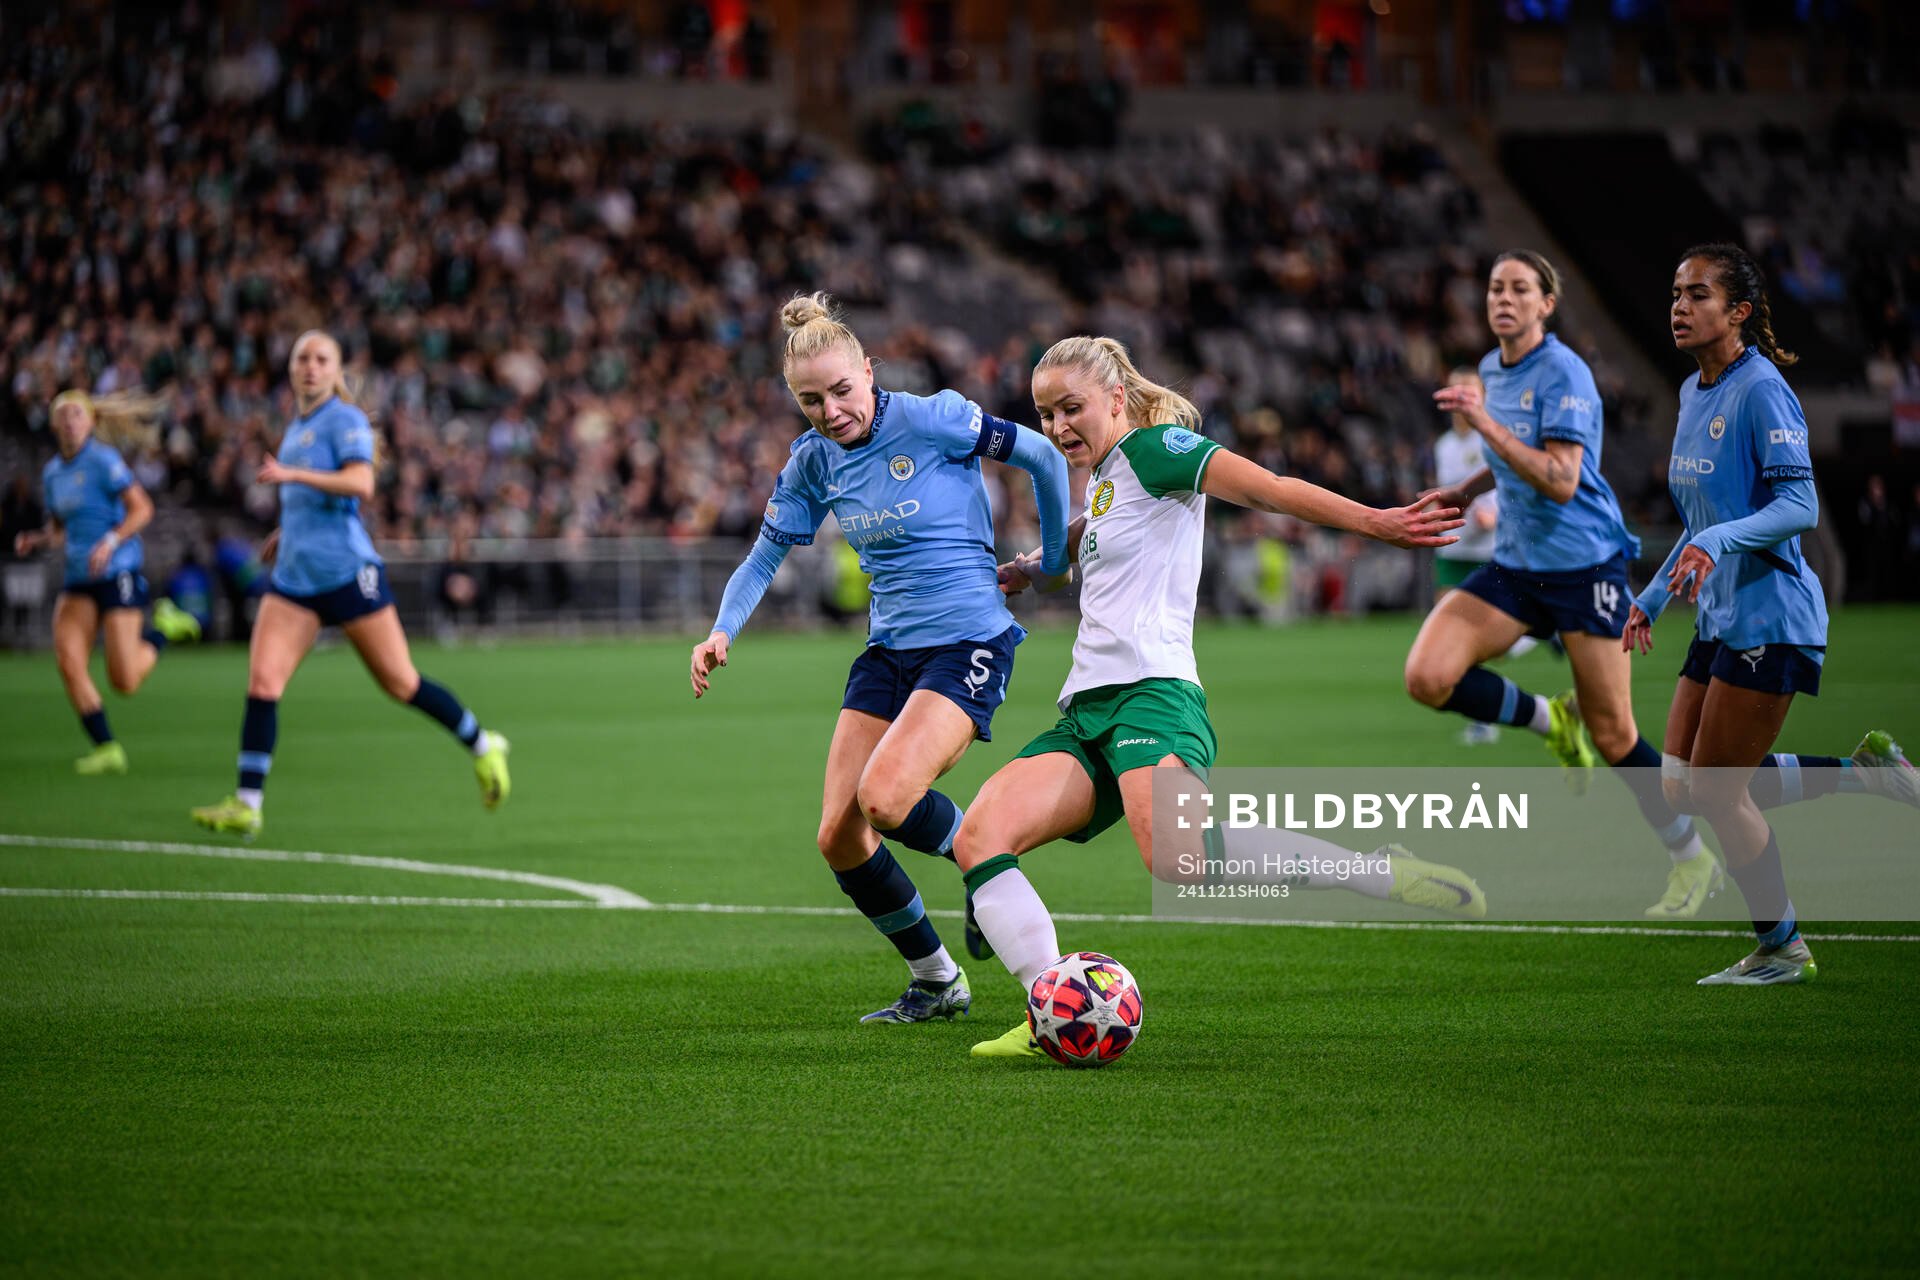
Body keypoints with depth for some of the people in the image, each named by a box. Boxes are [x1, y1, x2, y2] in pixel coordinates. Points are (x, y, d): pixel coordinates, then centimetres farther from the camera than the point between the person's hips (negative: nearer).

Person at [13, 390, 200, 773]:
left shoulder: (102, 460, -9)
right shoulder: (52, 472, 12)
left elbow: (141, 508, -14)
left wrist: (110, 542, -26)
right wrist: (36, 540, 3)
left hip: (117, 573, -6)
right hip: (79, 579, 6)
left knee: (124, 682, -7)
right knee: (68, 662, -12)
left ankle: (162, 628, 21)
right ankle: (106, 748, -4)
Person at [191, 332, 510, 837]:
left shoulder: (344, 420, -6)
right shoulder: (296, 429, 17)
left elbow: (361, 484, -23)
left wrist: (292, 474, -29)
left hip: (347, 572, -7)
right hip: (294, 578, 7)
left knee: (401, 683, 2)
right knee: (262, 682, -9)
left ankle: (483, 748, 23)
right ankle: (247, 804, -11)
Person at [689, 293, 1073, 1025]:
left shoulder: (932, 420, -13)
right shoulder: (813, 463, 4)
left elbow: (1043, 458, -4)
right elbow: (764, 558, 12)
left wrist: (1053, 559, 6)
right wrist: (722, 632, -5)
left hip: (969, 641, -7)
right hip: (888, 651, 7)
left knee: (884, 798, -27)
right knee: (838, 838, -2)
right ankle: (936, 983, 16)